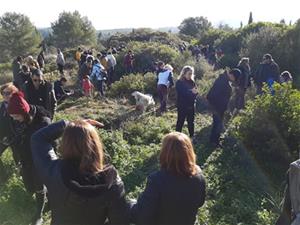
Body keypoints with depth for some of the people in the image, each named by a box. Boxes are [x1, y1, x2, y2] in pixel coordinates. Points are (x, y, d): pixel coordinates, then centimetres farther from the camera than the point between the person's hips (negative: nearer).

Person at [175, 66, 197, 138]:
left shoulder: (192, 82, 8)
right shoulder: (179, 83, -9)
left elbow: (195, 92, 3)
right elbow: (182, 93, -19)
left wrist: (195, 92, -19)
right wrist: (191, 92, -18)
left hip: (191, 105, 5)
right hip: (182, 106, -5)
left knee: (191, 122, 14)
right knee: (180, 122, 3)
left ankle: (192, 136, 27)